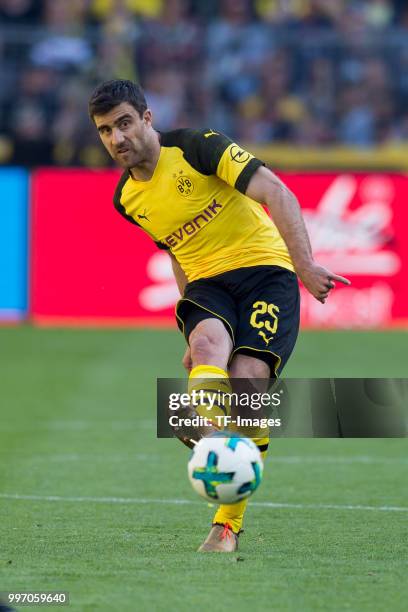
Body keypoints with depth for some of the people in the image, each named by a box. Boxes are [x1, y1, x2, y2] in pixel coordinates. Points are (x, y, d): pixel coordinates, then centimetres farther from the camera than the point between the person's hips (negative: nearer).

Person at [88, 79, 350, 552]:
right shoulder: (126, 199, 10)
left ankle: (227, 525, -14)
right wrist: (194, 334, 23)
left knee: (246, 379, -23)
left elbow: (276, 192, -16)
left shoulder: (196, 146, -9)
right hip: (207, 283, 4)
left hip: (265, 269, -4)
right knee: (207, 342, -32)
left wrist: (305, 265, -27)